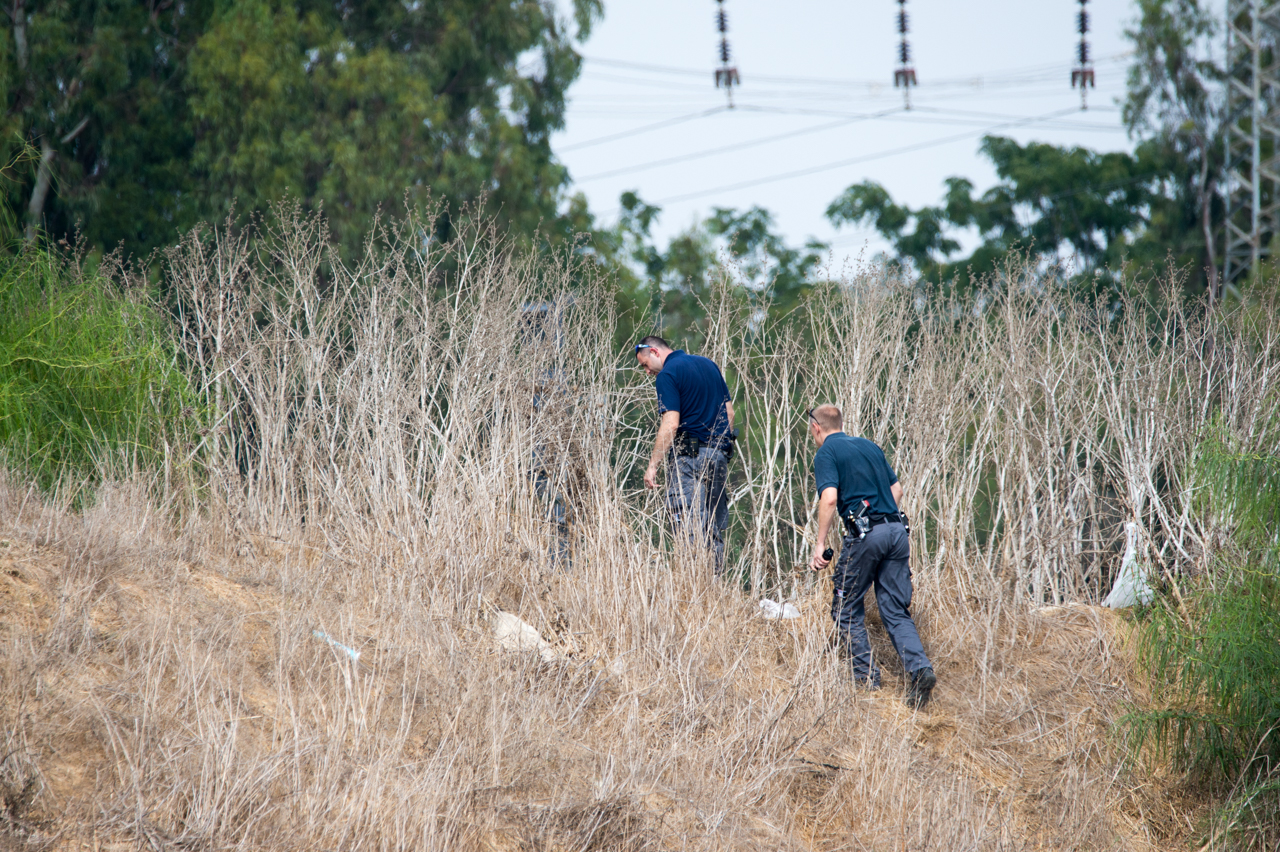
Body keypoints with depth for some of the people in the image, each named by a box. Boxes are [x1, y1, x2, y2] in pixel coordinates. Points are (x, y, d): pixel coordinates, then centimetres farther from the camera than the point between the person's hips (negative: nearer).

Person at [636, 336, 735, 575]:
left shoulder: (668, 375, -8)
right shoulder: (709, 365, 16)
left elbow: (671, 424, -17)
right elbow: (729, 412, 17)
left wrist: (653, 465, -14)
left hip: (688, 456, -7)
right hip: (719, 455, 7)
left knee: (688, 529, -9)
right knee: (714, 529, 10)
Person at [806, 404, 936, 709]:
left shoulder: (826, 454, -1)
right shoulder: (870, 446, 20)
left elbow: (829, 498, -15)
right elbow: (896, 488, 23)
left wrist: (820, 544, -12)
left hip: (865, 534, -6)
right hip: (897, 529, 6)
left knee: (847, 609, 11)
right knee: (896, 612, 6)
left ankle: (867, 676, 6)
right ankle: (920, 669, -14)